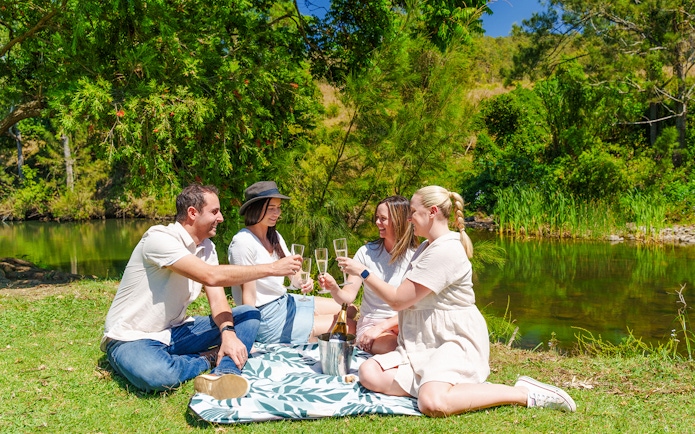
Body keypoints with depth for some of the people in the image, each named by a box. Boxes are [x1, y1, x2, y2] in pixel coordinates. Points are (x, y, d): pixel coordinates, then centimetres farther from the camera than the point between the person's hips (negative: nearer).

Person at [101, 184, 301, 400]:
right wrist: (272, 268, -26)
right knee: (156, 375, -40)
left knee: (249, 315, -5)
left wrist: (228, 333, -26)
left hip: (174, 332, 7)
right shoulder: (160, 238, -21)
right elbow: (211, 276, -31)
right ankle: (211, 358, -11)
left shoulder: (206, 247, 4)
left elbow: (217, 298, -4)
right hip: (132, 339, -7)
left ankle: (224, 374, -28)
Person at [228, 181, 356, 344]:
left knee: (349, 311, 14)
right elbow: (248, 294, -19)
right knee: (349, 326, -7)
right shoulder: (243, 242, -20)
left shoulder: (275, 237, 7)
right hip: (266, 317, -9)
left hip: (285, 302, 9)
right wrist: (251, 337, -17)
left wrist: (304, 282, -19)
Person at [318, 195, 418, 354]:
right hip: (370, 323, -1)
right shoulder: (367, 252, -1)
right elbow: (348, 296, -6)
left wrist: (381, 326, -18)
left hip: (402, 324, 1)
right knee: (395, 346, -34)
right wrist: (334, 288, -29)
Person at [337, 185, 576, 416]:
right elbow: (408, 302, 21)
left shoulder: (445, 251, -18)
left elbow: (398, 300, -16)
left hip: (454, 341, -9)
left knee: (433, 404, -34)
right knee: (369, 374, -10)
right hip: (424, 343, 10)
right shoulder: (427, 246, 16)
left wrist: (363, 272, -7)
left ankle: (524, 393, -15)